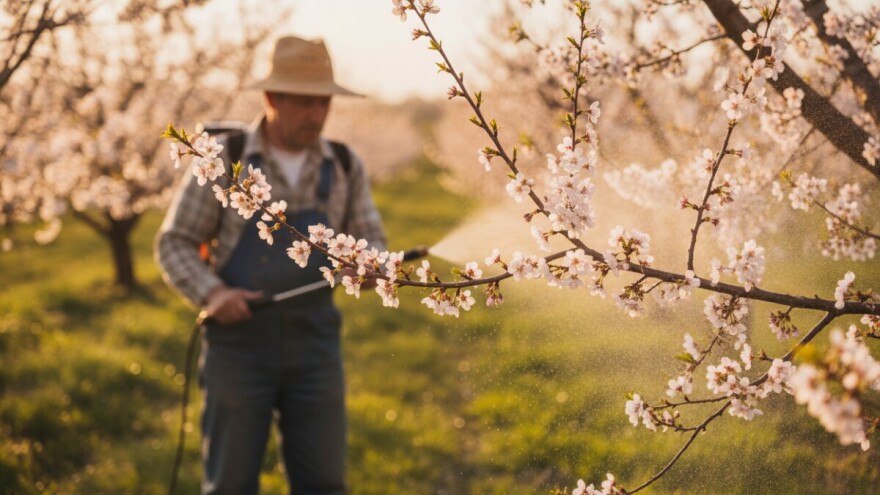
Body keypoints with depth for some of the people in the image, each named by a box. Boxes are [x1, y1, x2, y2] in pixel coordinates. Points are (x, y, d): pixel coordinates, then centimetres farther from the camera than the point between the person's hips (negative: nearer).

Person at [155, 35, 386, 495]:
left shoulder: (345, 167, 4)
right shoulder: (223, 161, -5)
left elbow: (372, 249, 4)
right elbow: (173, 245, -2)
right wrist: (211, 294, -21)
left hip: (314, 346, 3)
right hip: (239, 342, -2)